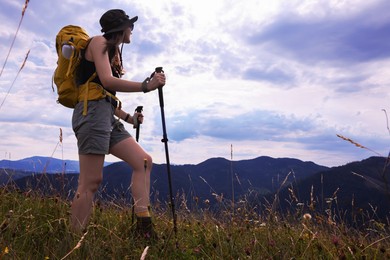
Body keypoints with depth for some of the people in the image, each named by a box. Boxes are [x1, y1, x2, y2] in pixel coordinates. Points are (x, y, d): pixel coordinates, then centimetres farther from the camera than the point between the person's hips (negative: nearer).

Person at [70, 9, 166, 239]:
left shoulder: (113, 52, 28)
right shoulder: (99, 42, 2)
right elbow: (107, 81, -15)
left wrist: (128, 117, 14)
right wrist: (146, 86, -15)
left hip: (107, 116, 9)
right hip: (92, 112, -9)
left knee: (144, 161, -3)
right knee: (91, 182, -13)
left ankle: (143, 227, -6)